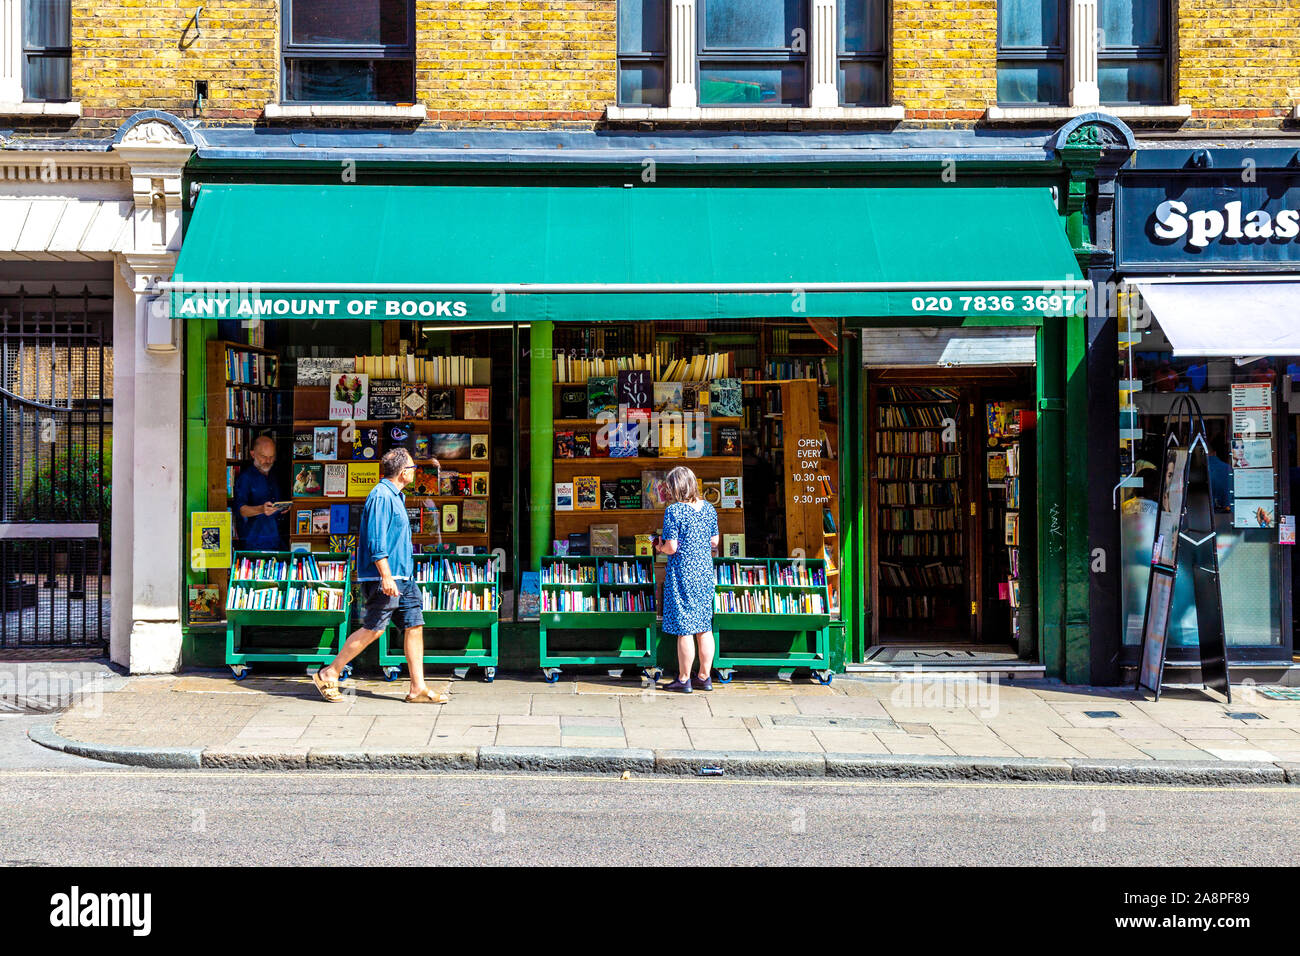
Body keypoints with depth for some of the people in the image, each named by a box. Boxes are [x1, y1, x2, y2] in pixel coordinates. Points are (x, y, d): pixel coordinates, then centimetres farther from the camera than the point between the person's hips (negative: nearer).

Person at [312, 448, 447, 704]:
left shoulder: (395, 496, 18)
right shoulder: (381, 496, -14)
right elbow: (376, 541, -20)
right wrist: (386, 576, -24)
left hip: (402, 577, 10)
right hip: (384, 577, -10)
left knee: (414, 625, 4)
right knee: (372, 630, -6)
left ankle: (418, 688, 5)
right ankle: (328, 675, 7)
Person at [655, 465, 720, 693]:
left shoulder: (673, 511, -14)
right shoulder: (708, 508, 5)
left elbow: (671, 547, -16)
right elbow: (714, 542, 10)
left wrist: (660, 547, 4)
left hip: (682, 573, -6)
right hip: (705, 571, 6)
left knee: (684, 629, 0)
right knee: (704, 627, 11)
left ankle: (684, 680, 7)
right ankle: (705, 677, 18)